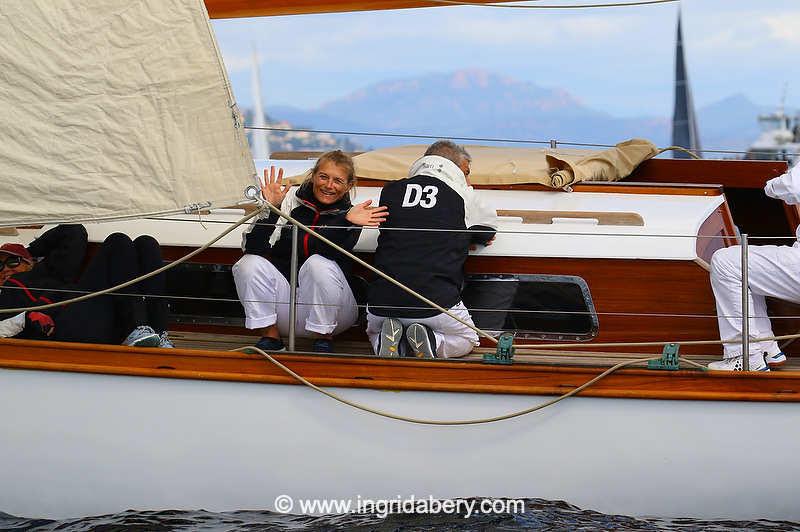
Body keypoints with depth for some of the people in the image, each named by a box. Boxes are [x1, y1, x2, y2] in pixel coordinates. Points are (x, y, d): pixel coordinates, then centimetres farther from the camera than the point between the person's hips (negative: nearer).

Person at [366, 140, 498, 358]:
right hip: (437, 301, -2)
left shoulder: (390, 191, 9)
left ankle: (387, 339, -2)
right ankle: (433, 342, -5)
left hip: (383, 302, 2)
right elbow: (489, 229, 17)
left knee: (374, 333, 33)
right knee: (467, 340, 26)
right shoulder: (463, 195, 2)